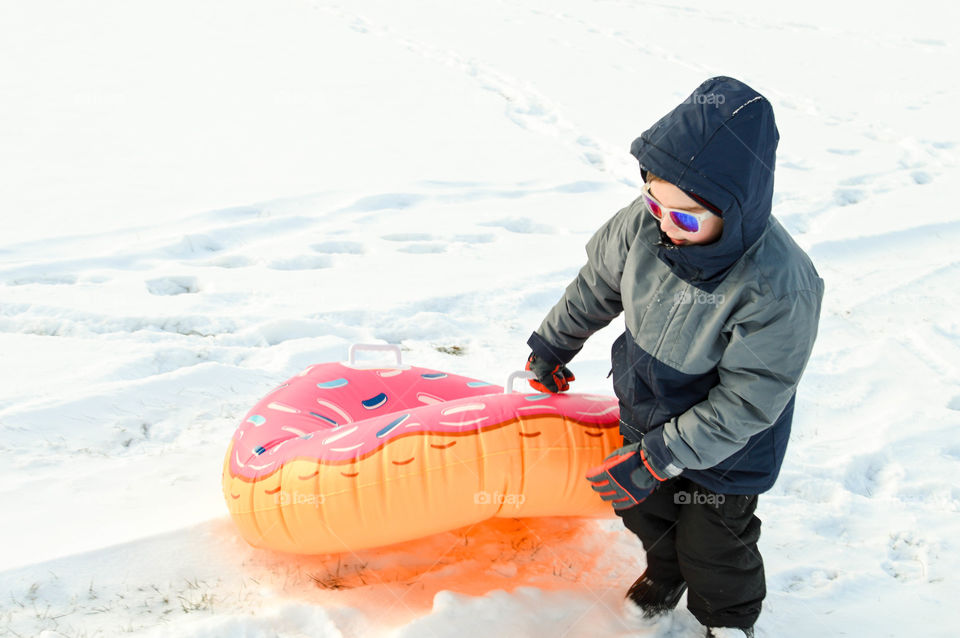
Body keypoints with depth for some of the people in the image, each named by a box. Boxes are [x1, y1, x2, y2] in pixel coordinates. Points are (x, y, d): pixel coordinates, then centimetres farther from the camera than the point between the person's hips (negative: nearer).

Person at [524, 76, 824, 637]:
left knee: (711, 547, 18)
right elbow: (597, 287, -2)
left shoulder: (779, 286, -39)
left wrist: (656, 460, -27)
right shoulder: (643, 223, -24)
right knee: (646, 511, 28)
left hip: (725, 450, -5)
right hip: (646, 416, 5)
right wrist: (552, 346, 14)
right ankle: (663, 579, 62)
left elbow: (744, 402, -30)